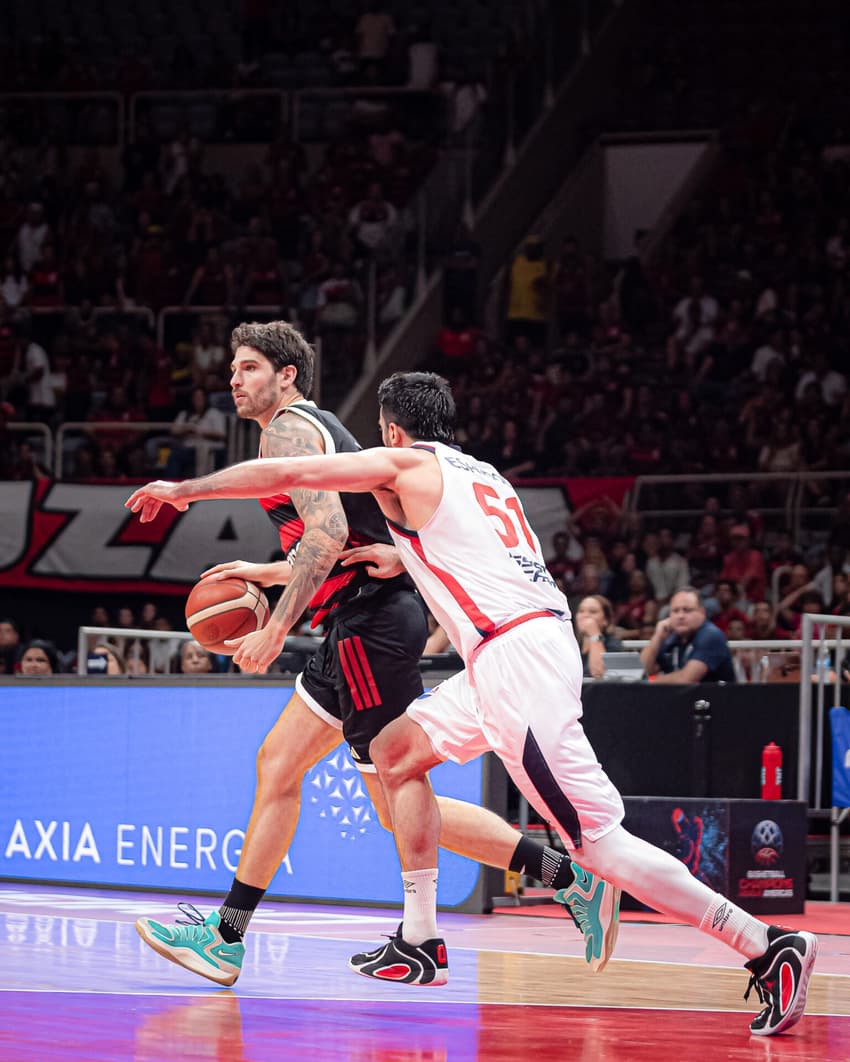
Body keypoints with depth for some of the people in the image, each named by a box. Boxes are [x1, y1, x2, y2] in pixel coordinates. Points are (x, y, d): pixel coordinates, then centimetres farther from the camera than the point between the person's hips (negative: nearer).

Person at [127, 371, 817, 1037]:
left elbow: (279, 474, 1)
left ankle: (770, 947, -15)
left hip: (517, 655, -9)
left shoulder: (404, 464, 2)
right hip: (515, 650, 9)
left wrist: (182, 491, 13)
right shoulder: (481, 475, 25)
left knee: (598, 840, -11)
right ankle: (420, 944, 18)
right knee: (396, 752, 20)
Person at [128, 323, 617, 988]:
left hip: (373, 625, -11)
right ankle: (226, 940, 16)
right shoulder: (318, 428, 23)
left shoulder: (288, 430, -8)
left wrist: (278, 626, -21)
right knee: (277, 765, 13)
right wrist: (264, 573, 27)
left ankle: (574, 877, -6)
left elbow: (328, 532, -23)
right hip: (370, 619, 11)